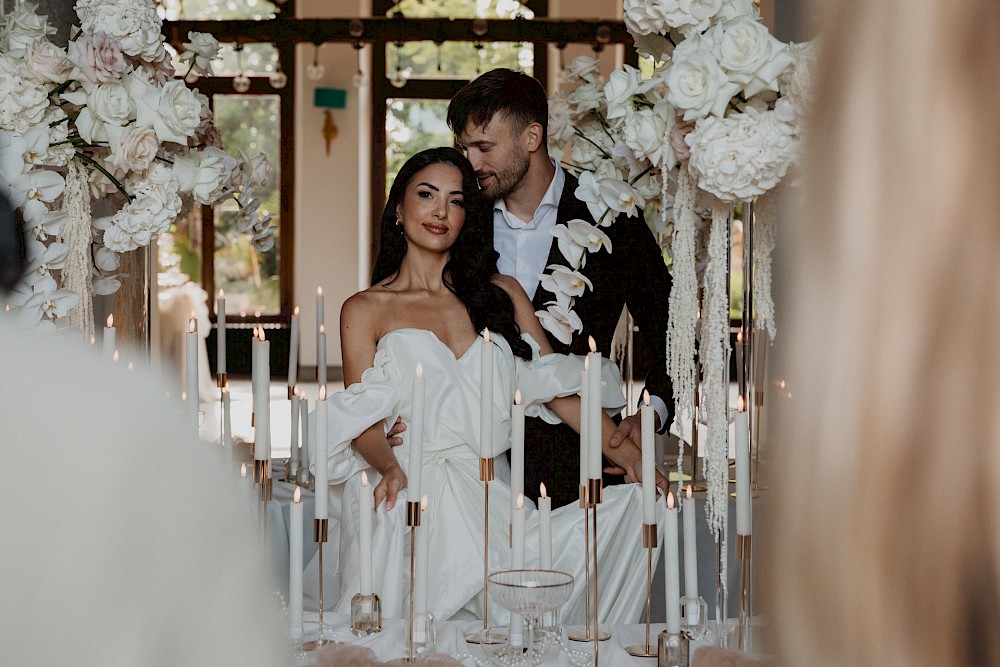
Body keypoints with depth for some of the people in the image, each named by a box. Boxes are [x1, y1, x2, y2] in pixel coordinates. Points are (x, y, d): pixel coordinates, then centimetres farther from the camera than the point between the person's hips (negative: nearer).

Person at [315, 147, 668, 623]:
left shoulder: (502, 294, 20)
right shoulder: (365, 310, 12)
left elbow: (555, 385, 12)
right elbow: (363, 415, 2)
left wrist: (626, 452, -3)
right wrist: (390, 468, -21)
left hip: (492, 496, 3)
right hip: (410, 496, -3)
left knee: (633, 503, -22)